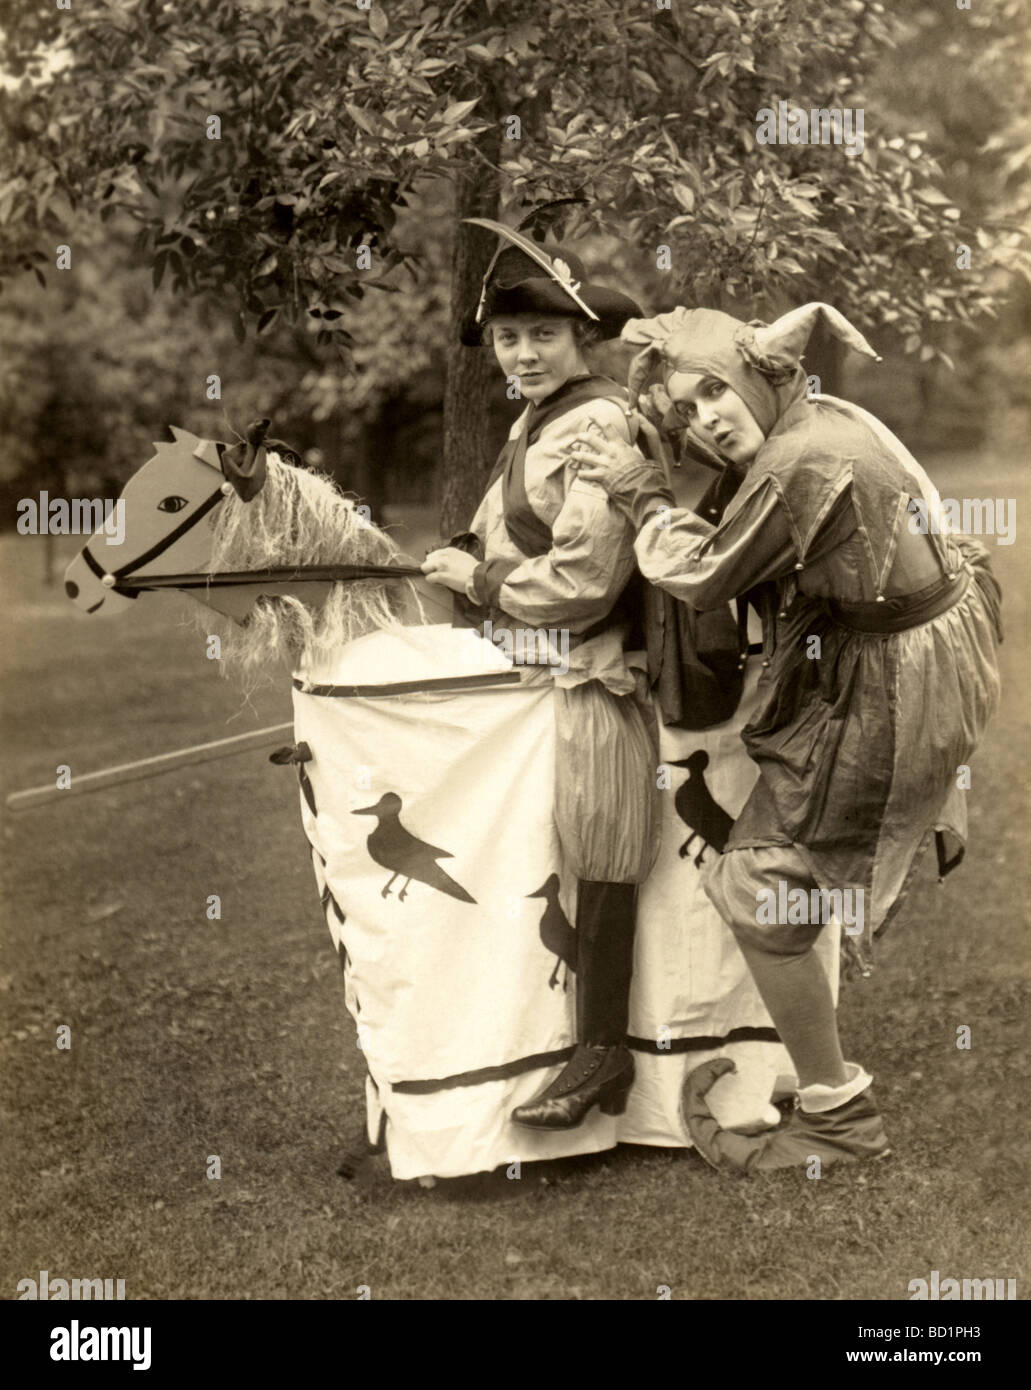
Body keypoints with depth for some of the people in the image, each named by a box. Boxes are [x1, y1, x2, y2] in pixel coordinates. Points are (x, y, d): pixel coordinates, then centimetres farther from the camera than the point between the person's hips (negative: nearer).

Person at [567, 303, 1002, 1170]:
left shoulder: (799, 465, -26)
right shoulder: (830, 416, 3)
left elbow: (702, 578, -17)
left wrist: (641, 493, -6)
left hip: (879, 701, -10)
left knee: (759, 899, -3)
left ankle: (838, 1116, 7)